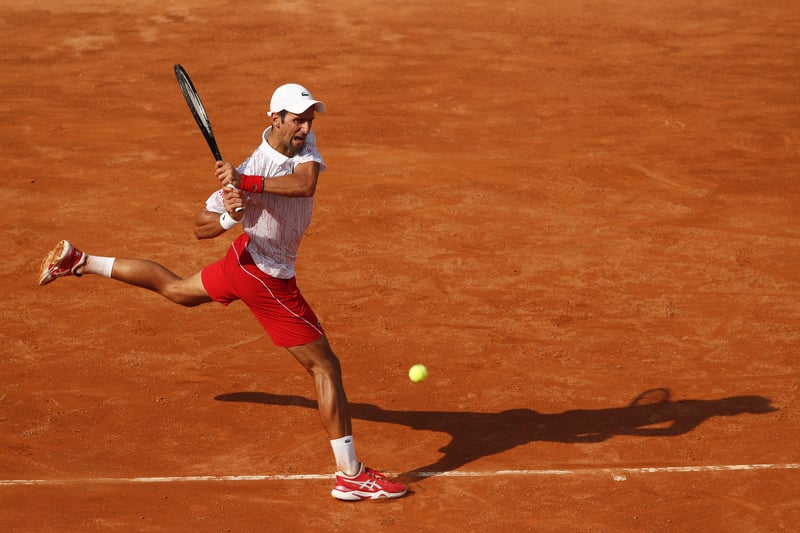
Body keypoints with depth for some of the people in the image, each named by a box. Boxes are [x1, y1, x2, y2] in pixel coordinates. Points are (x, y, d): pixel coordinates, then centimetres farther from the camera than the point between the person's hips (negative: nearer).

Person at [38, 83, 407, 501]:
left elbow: (306, 184, -33)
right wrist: (229, 217, -40)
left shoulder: (303, 143, -13)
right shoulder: (249, 170, -30)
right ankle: (351, 476, 0)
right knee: (326, 368, -6)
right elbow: (201, 227, -19)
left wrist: (249, 184, -45)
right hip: (267, 278, -8)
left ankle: (78, 261, 40)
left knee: (178, 289, 32)